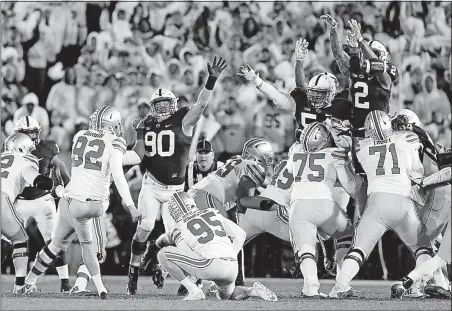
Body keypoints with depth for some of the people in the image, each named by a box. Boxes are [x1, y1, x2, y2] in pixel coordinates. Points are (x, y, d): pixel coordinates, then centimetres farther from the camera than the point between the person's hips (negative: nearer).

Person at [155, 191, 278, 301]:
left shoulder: (179, 229, 9)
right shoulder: (212, 212, 23)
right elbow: (240, 235, 23)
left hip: (211, 265, -6)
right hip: (232, 268, 6)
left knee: (163, 255, 2)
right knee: (227, 295, 37)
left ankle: (194, 291, -2)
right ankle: (254, 291, 7)